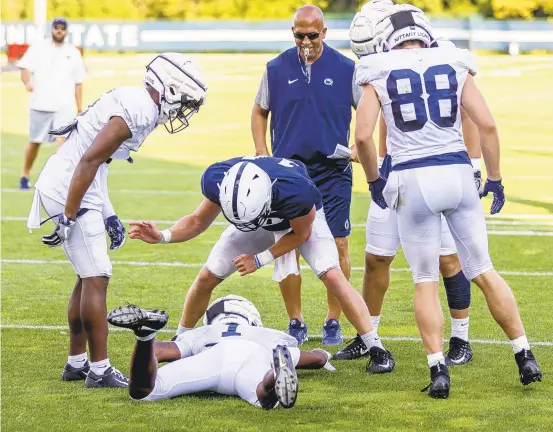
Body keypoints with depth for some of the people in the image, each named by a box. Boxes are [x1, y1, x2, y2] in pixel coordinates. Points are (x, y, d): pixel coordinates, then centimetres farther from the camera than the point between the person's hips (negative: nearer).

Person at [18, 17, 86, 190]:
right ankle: (25, 175, 27)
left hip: (64, 106, 0)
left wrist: (80, 108, 9)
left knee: (61, 140, -17)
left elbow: (78, 82, 12)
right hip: (40, 104, 0)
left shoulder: (73, 53, 10)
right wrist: (27, 82, -26)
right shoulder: (38, 48, 4)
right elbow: (25, 68, -4)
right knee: (34, 142, 8)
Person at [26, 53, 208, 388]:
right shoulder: (137, 112, -18)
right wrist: (68, 218, -21)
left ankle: (77, 363, 24)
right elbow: (89, 161, -23)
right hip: (70, 194, -10)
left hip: (69, 187, 10)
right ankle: (99, 370, -1)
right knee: (96, 279, -5)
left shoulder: (133, 103, 12)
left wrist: (109, 217, 18)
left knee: (89, 278, 16)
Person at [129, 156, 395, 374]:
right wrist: (163, 236, -31)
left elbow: (301, 234, -22)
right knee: (207, 277, -4)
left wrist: (261, 259, -24)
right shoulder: (218, 181, -36)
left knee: (332, 276, -23)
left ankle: (376, 349, -13)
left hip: (302, 220, -3)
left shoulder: (295, 191, -46)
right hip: (261, 223, 3)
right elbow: (198, 222, -15)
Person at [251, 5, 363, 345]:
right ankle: (296, 323, 12)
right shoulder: (277, 69, 3)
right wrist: (261, 150, 3)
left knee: (338, 246, -3)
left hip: (333, 170, -1)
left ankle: (334, 321, 9)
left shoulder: (346, 69, -1)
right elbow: (260, 111, 16)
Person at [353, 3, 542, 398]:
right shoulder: (454, 67, 7)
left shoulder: (379, 76, 3)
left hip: (414, 180, -2)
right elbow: (487, 125, 0)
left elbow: (364, 136, -7)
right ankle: (526, 358, 12)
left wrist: (374, 181, 9)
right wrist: (495, 179, 10)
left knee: (426, 282, 7)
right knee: (485, 272, 12)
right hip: (458, 173, 2)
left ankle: (438, 371, -1)